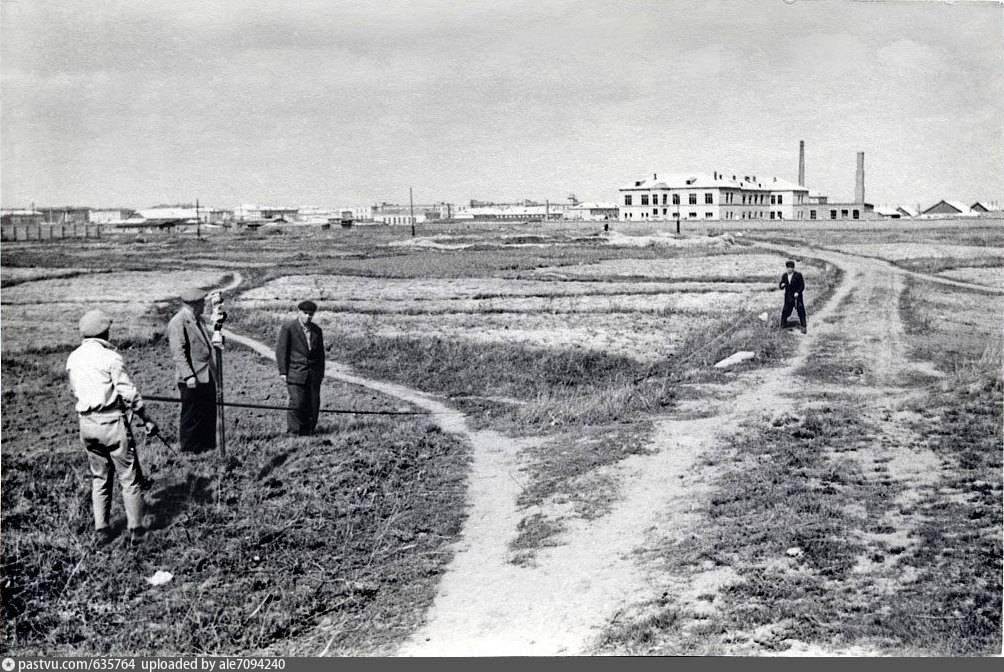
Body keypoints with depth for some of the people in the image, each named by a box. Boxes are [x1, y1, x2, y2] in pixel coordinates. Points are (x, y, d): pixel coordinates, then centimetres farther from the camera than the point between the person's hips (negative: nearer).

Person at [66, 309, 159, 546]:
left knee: (99, 478, 16)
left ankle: (101, 530, 18)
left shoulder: (73, 358, 6)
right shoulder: (110, 357, -13)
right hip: (112, 422, -6)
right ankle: (136, 530, 7)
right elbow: (128, 393, -12)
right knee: (130, 478, 4)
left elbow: (75, 390, 16)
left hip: (87, 423, 6)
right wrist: (146, 420, -4)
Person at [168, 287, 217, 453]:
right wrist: (188, 376, -25)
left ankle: (207, 444, 26)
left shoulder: (198, 319, 15)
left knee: (209, 412, 15)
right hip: (193, 379, -9)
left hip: (207, 375, 9)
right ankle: (189, 449, 13)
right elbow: (178, 352, -19)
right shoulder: (177, 323, -14)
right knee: (192, 415, 2)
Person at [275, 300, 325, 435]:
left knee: (314, 404, 0)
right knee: (297, 403, -11)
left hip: (313, 374, 5)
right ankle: (294, 432, -3)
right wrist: (283, 371, -8)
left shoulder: (316, 330, 15)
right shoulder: (288, 328, 0)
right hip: (295, 372, -5)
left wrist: (321, 373, 15)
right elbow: (281, 350, -3)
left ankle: (309, 432, 8)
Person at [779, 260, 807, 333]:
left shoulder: (798, 275, -5)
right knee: (785, 312, 0)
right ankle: (783, 326, 13)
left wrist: (798, 292, -17)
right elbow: (781, 287, 11)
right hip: (788, 298, 3)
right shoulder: (784, 276, 7)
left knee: (801, 312, 0)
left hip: (797, 297, -3)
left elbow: (802, 285, -4)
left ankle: (803, 327, 7)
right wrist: (781, 285, -13)